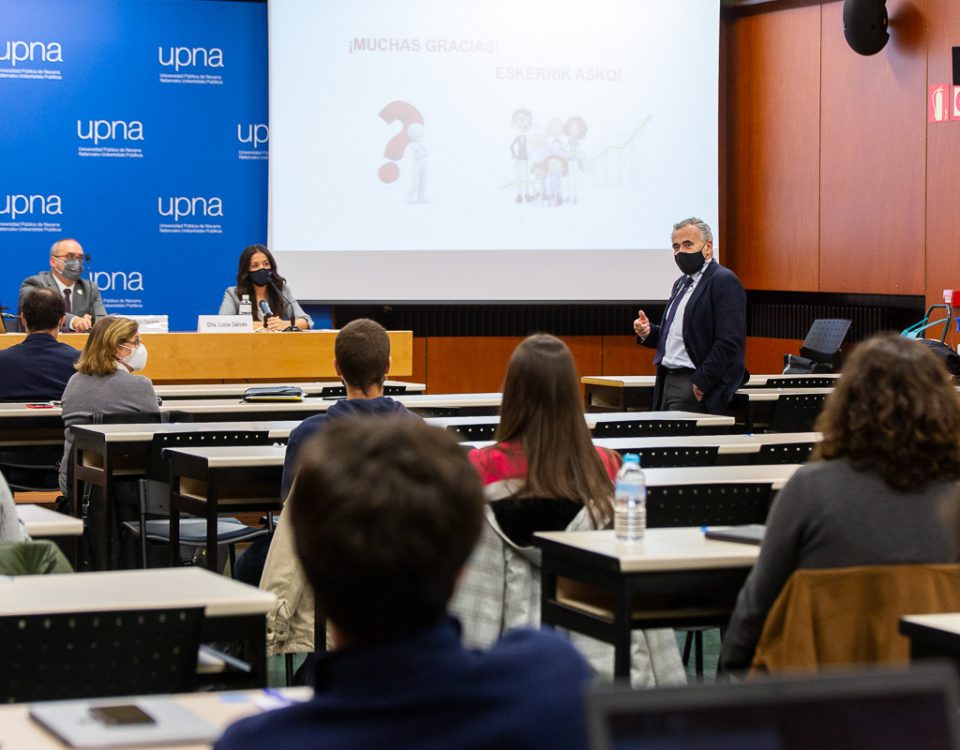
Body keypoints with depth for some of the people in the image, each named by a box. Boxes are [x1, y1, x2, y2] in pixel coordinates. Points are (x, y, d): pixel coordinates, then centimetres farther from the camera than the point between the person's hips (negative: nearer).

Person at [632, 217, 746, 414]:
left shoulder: (725, 281, -10)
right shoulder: (681, 283, 20)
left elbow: (729, 343, -18)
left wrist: (701, 383, -19)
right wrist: (648, 333, 6)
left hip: (694, 385, -9)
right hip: (668, 381, 9)